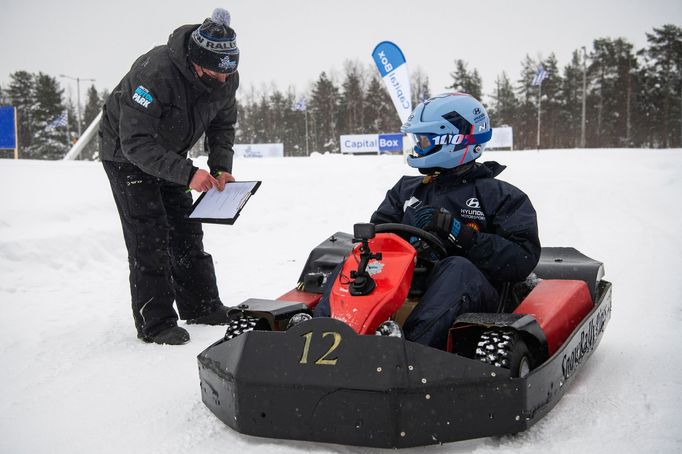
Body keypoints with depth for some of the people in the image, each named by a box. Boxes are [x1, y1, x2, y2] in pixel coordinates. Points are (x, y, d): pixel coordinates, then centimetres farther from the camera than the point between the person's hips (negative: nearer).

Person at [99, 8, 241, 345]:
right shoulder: (154, 73, -37)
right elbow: (136, 143, -37)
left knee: (186, 230, 9)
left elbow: (223, 125, 2)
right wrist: (186, 174, -44)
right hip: (127, 155, -6)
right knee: (150, 236, -11)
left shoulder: (227, 79, -16)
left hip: (170, 155, 7)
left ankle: (203, 307, 20)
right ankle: (155, 323, -4)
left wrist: (221, 167, -14)